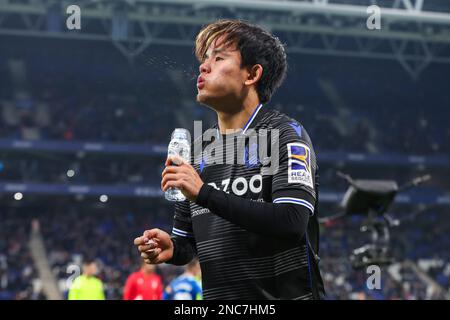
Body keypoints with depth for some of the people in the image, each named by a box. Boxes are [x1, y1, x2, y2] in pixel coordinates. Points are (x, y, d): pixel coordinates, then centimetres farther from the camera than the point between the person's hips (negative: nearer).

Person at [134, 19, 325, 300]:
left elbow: (292, 221, -21)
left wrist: (205, 193, -22)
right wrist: (170, 248, -5)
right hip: (219, 297, 5)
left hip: (286, 293, -5)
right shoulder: (199, 151, 11)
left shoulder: (286, 135, -6)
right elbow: (189, 243, 17)